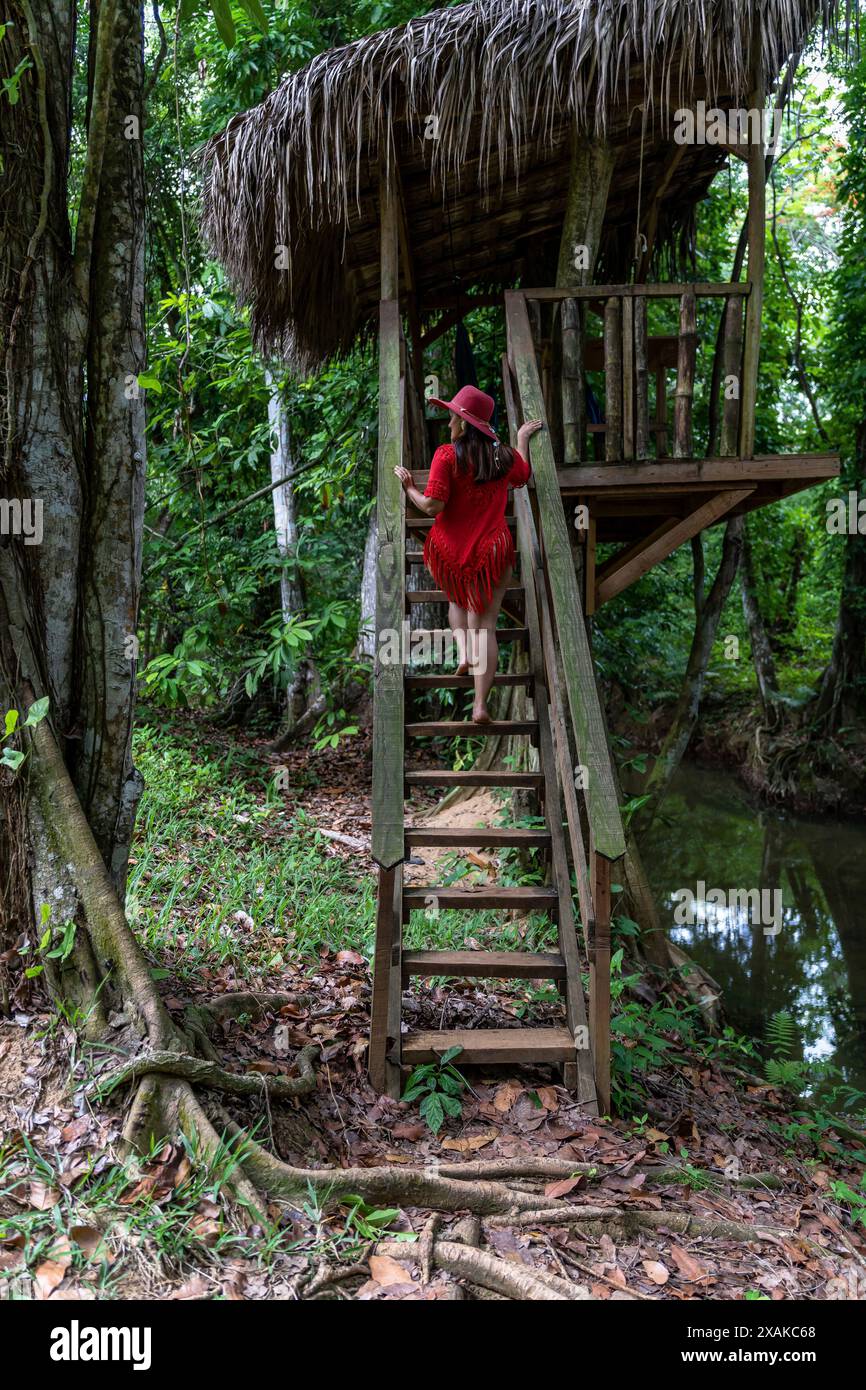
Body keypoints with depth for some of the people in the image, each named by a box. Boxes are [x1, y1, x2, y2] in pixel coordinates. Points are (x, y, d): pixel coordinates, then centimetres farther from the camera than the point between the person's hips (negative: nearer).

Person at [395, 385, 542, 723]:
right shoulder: (505, 455, 1)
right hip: (492, 550, 1)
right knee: (485, 624, 3)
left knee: (456, 601, 31)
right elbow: (523, 477, 25)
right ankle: (480, 704, -5)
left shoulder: (446, 454, -12)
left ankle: (463, 653, 12)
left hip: (449, 551, -1)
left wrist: (408, 486, 1)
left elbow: (432, 506, -16)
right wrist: (522, 440, 38)